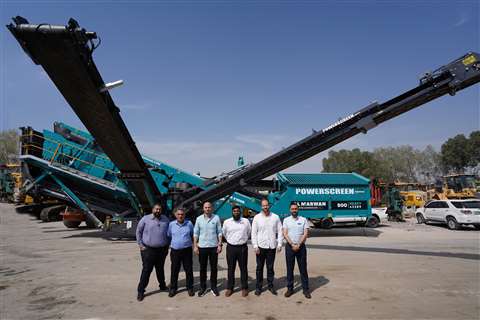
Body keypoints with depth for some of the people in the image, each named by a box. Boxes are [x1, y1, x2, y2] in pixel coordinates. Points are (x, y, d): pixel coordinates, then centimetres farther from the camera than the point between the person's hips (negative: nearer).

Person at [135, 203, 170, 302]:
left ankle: (162, 285, 34)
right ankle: (140, 291, 9)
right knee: (146, 270, -1)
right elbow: (138, 232, 0)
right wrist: (140, 245, -5)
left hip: (162, 250, 3)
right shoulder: (145, 219, -5)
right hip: (148, 250, -3)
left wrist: (167, 246, 11)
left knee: (160, 269, 17)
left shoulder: (165, 220, 5)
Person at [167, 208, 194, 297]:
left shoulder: (189, 224, 0)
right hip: (175, 251, 1)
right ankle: (173, 288, 22)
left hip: (187, 250, -1)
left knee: (189, 270, 6)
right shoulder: (171, 224, 2)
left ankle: (190, 288, 20)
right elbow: (168, 236, 13)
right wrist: (170, 244, 9)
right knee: (174, 270, 8)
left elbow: (193, 235, 10)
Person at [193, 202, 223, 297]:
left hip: (214, 247, 0)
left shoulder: (216, 218, -2)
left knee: (213, 268, 8)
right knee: (202, 268, 9)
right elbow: (196, 233, 3)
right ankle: (203, 287, 23)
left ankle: (213, 287, 23)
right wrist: (195, 246, -3)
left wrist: (220, 244, -4)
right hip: (202, 247, 1)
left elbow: (219, 232, 1)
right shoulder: (199, 219, 0)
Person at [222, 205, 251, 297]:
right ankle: (229, 288, 19)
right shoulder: (226, 222, 0)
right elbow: (224, 234, 15)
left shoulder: (246, 221, -1)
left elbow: (249, 232, 13)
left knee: (243, 268, 6)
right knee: (230, 269, 8)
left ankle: (244, 288, 17)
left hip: (242, 247, 0)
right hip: (230, 248, 1)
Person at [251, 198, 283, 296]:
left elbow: (280, 231, 4)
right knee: (259, 267, 7)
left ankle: (270, 286, 23)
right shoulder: (257, 217, -1)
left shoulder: (275, 217, 2)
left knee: (270, 267, 10)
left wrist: (279, 244, -2)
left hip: (272, 246, 1)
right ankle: (258, 287, 17)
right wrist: (255, 246, -7)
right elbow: (253, 233, -1)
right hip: (260, 246, -1)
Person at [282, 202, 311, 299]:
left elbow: (305, 234, -5)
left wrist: (298, 245, -14)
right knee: (289, 268, 7)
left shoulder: (303, 220, 3)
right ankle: (290, 288, 17)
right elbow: (285, 234, -4)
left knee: (303, 268, 4)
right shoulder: (286, 220, 3)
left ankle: (305, 289, 13)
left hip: (301, 246, 0)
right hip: (289, 246, 1)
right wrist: (292, 245, -14)